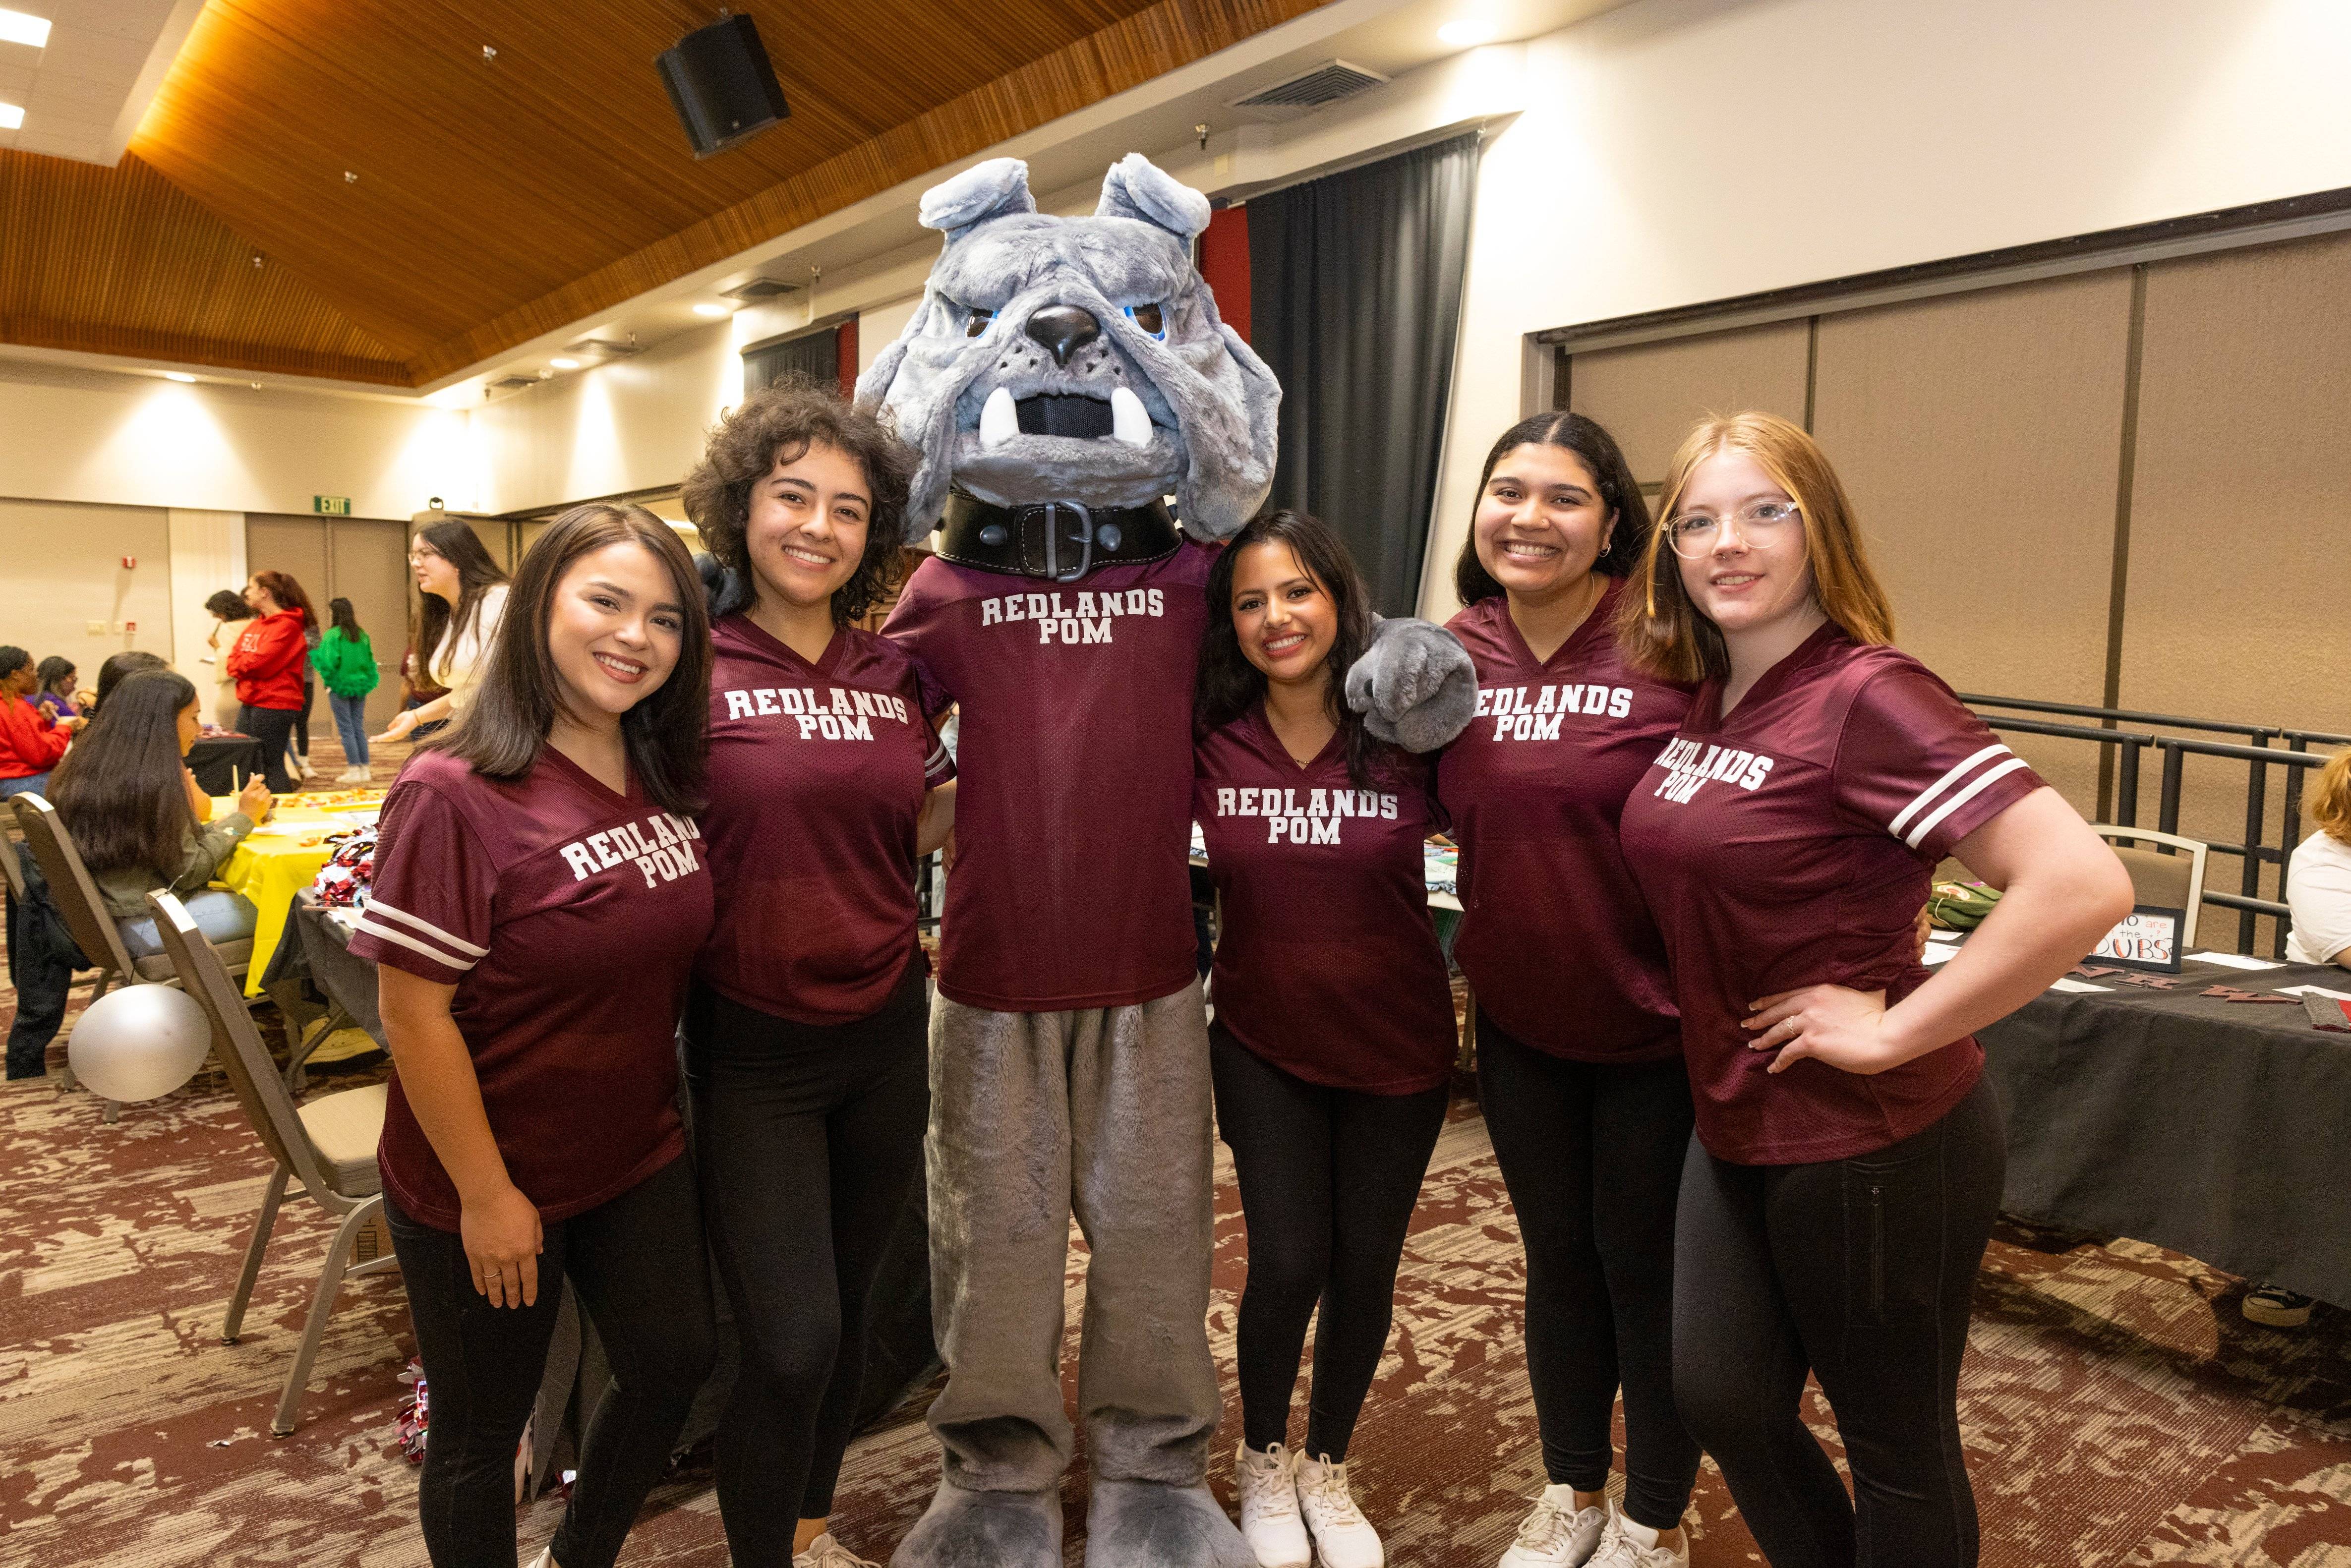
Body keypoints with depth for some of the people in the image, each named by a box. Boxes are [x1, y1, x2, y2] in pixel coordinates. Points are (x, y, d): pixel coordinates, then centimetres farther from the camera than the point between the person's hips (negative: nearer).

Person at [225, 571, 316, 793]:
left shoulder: (287, 625, -12)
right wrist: (243, 666, -7)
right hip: (249, 703, 9)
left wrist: (236, 664, -3)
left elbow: (262, 663, -20)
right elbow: (233, 659, 14)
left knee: (272, 765, -6)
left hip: (275, 704, -9)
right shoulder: (254, 626, 15)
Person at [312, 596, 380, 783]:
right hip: (360, 685, 5)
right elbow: (370, 661, 8)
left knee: (346, 729, 0)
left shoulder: (333, 635, -12)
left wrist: (315, 654, 0)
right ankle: (364, 769, 10)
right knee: (359, 728, 10)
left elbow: (328, 662, -17)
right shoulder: (362, 635, 4)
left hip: (340, 686, -5)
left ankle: (354, 769, -1)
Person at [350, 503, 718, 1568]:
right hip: (484, 1188, -6)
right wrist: (486, 1195, -17)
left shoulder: (666, 779, -1)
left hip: (639, 1159, 7)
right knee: (482, 1434, 14)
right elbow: (413, 1011, -21)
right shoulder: (454, 796, -22)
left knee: (676, 1363, 19)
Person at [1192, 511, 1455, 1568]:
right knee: (1287, 1262, 1)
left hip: (1397, 1044, 1)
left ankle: (1328, 1466, 40)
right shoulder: (1207, 739, -12)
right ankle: (1263, 1462, 33)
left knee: (1365, 1264, 13)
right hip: (1264, 1044, 0)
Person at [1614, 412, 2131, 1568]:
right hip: (1738, 1125, 7)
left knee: (1897, 1445, 13)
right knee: (1719, 1399, 18)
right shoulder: (1703, 698, 3)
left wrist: (1892, 1031, -23)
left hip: (1875, 1142, -7)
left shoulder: (1867, 696, -20)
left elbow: (2083, 885, -30)